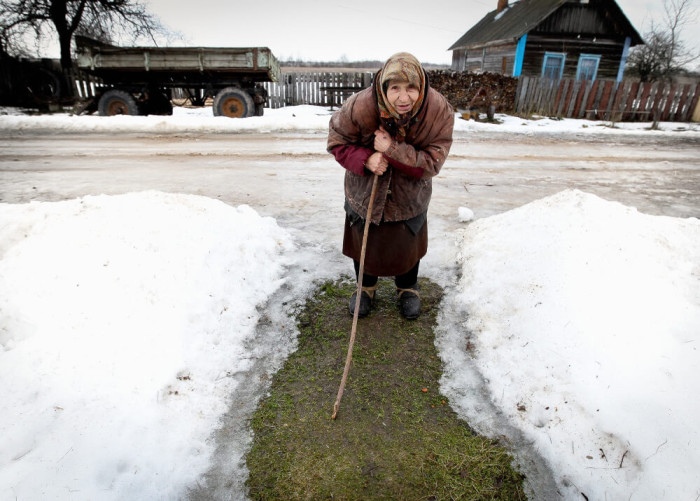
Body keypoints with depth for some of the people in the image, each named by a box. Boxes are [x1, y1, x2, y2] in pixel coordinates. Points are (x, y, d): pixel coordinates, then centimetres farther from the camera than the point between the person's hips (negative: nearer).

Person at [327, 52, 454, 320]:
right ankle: (366, 285, 45)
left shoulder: (439, 111, -26)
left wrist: (392, 149, -36)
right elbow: (337, 142, -13)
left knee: (407, 244, 17)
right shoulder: (359, 106, -29)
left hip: (409, 194, 1)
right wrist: (365, 159, -32)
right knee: (364, 240, 16)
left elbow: (432, 162, -24)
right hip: (364, 188, 0)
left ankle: (408, 288, 46)